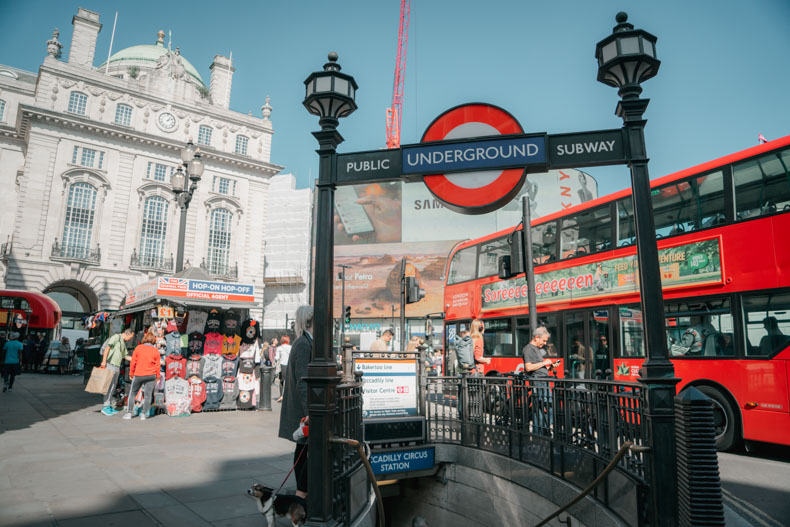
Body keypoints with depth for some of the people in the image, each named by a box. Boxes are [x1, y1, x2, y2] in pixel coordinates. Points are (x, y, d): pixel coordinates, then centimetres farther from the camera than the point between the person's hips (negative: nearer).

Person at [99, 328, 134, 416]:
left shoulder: (123, 343, 21)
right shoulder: (116, 337, -5)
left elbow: (126, 356, 26)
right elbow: (107, 347, -15)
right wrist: (104, 361, -22)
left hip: (117, 367, 9)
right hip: (110, 364, -9)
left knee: (113, 387, 9)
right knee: (109, 386, -10)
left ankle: (109, 406, 15)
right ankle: (105, 407, -8)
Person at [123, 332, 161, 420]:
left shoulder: (138, 348, -2)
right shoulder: (156, 350, 0)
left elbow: (133, 362, 1)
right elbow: (157, 365, 2)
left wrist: (131, 373, 12)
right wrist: (157, 377, 12)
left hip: (138, 375, 0)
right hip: (151, 376, 0)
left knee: (132, 393, 14)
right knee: (147, 395, 4)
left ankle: (129, 413, 16)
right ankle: (143, 414, 3)